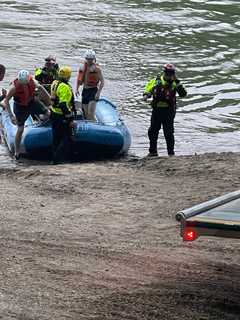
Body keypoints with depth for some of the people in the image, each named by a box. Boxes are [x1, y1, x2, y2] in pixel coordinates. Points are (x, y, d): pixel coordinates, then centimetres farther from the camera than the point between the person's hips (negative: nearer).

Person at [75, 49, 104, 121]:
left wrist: (98, 92, -18)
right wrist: (77, 89, 7)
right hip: (85, 90, 6)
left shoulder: (96, 68, -7)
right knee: (86, 113, 10)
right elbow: (79, 79, 20)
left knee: (91, 113, -17)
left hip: (93, 90, -6)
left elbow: (102, 81, -8)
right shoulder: (82, 67, 10)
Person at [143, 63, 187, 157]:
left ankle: (171, 152, 6)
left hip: (168, 111, -3)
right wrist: (146, 95, -1)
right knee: (153, 131, 10)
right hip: (157, 110, 3)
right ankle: (153, 151, 23)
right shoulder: (156, 81, 2)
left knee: (169, 133, -2)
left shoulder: (174, 83, -3)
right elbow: (148, 87, 18)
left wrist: (178, 84, -24)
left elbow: (183, 94, -14)